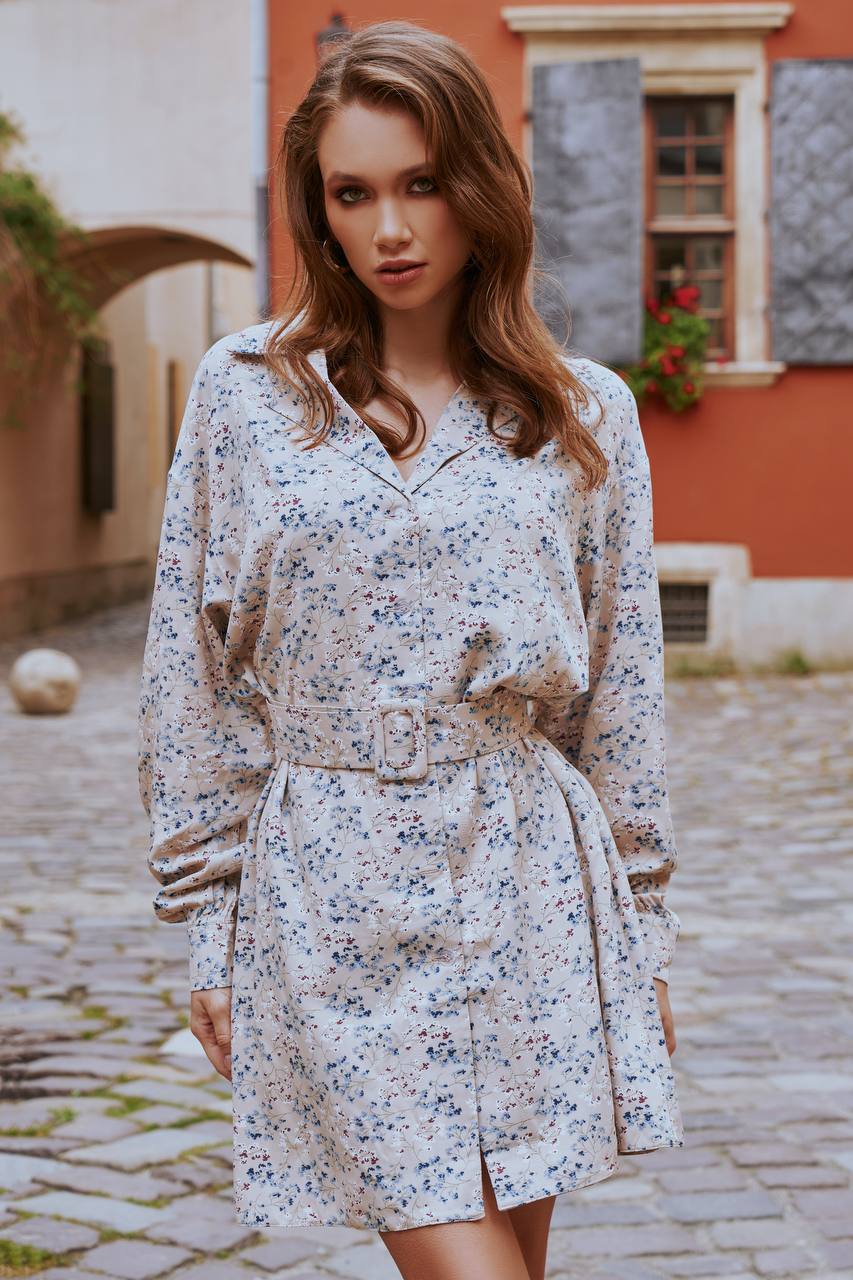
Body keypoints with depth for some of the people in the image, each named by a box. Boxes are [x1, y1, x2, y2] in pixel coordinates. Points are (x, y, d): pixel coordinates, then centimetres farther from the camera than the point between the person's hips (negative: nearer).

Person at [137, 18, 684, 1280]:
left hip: (528, 890, 2)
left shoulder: (588, 411, 4)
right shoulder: (243, 392, 1)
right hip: (330, 896, -1)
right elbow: (192, 683, 3)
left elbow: (623, 695, 7)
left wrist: (643, 933, 8)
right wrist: (210, 936, 3)